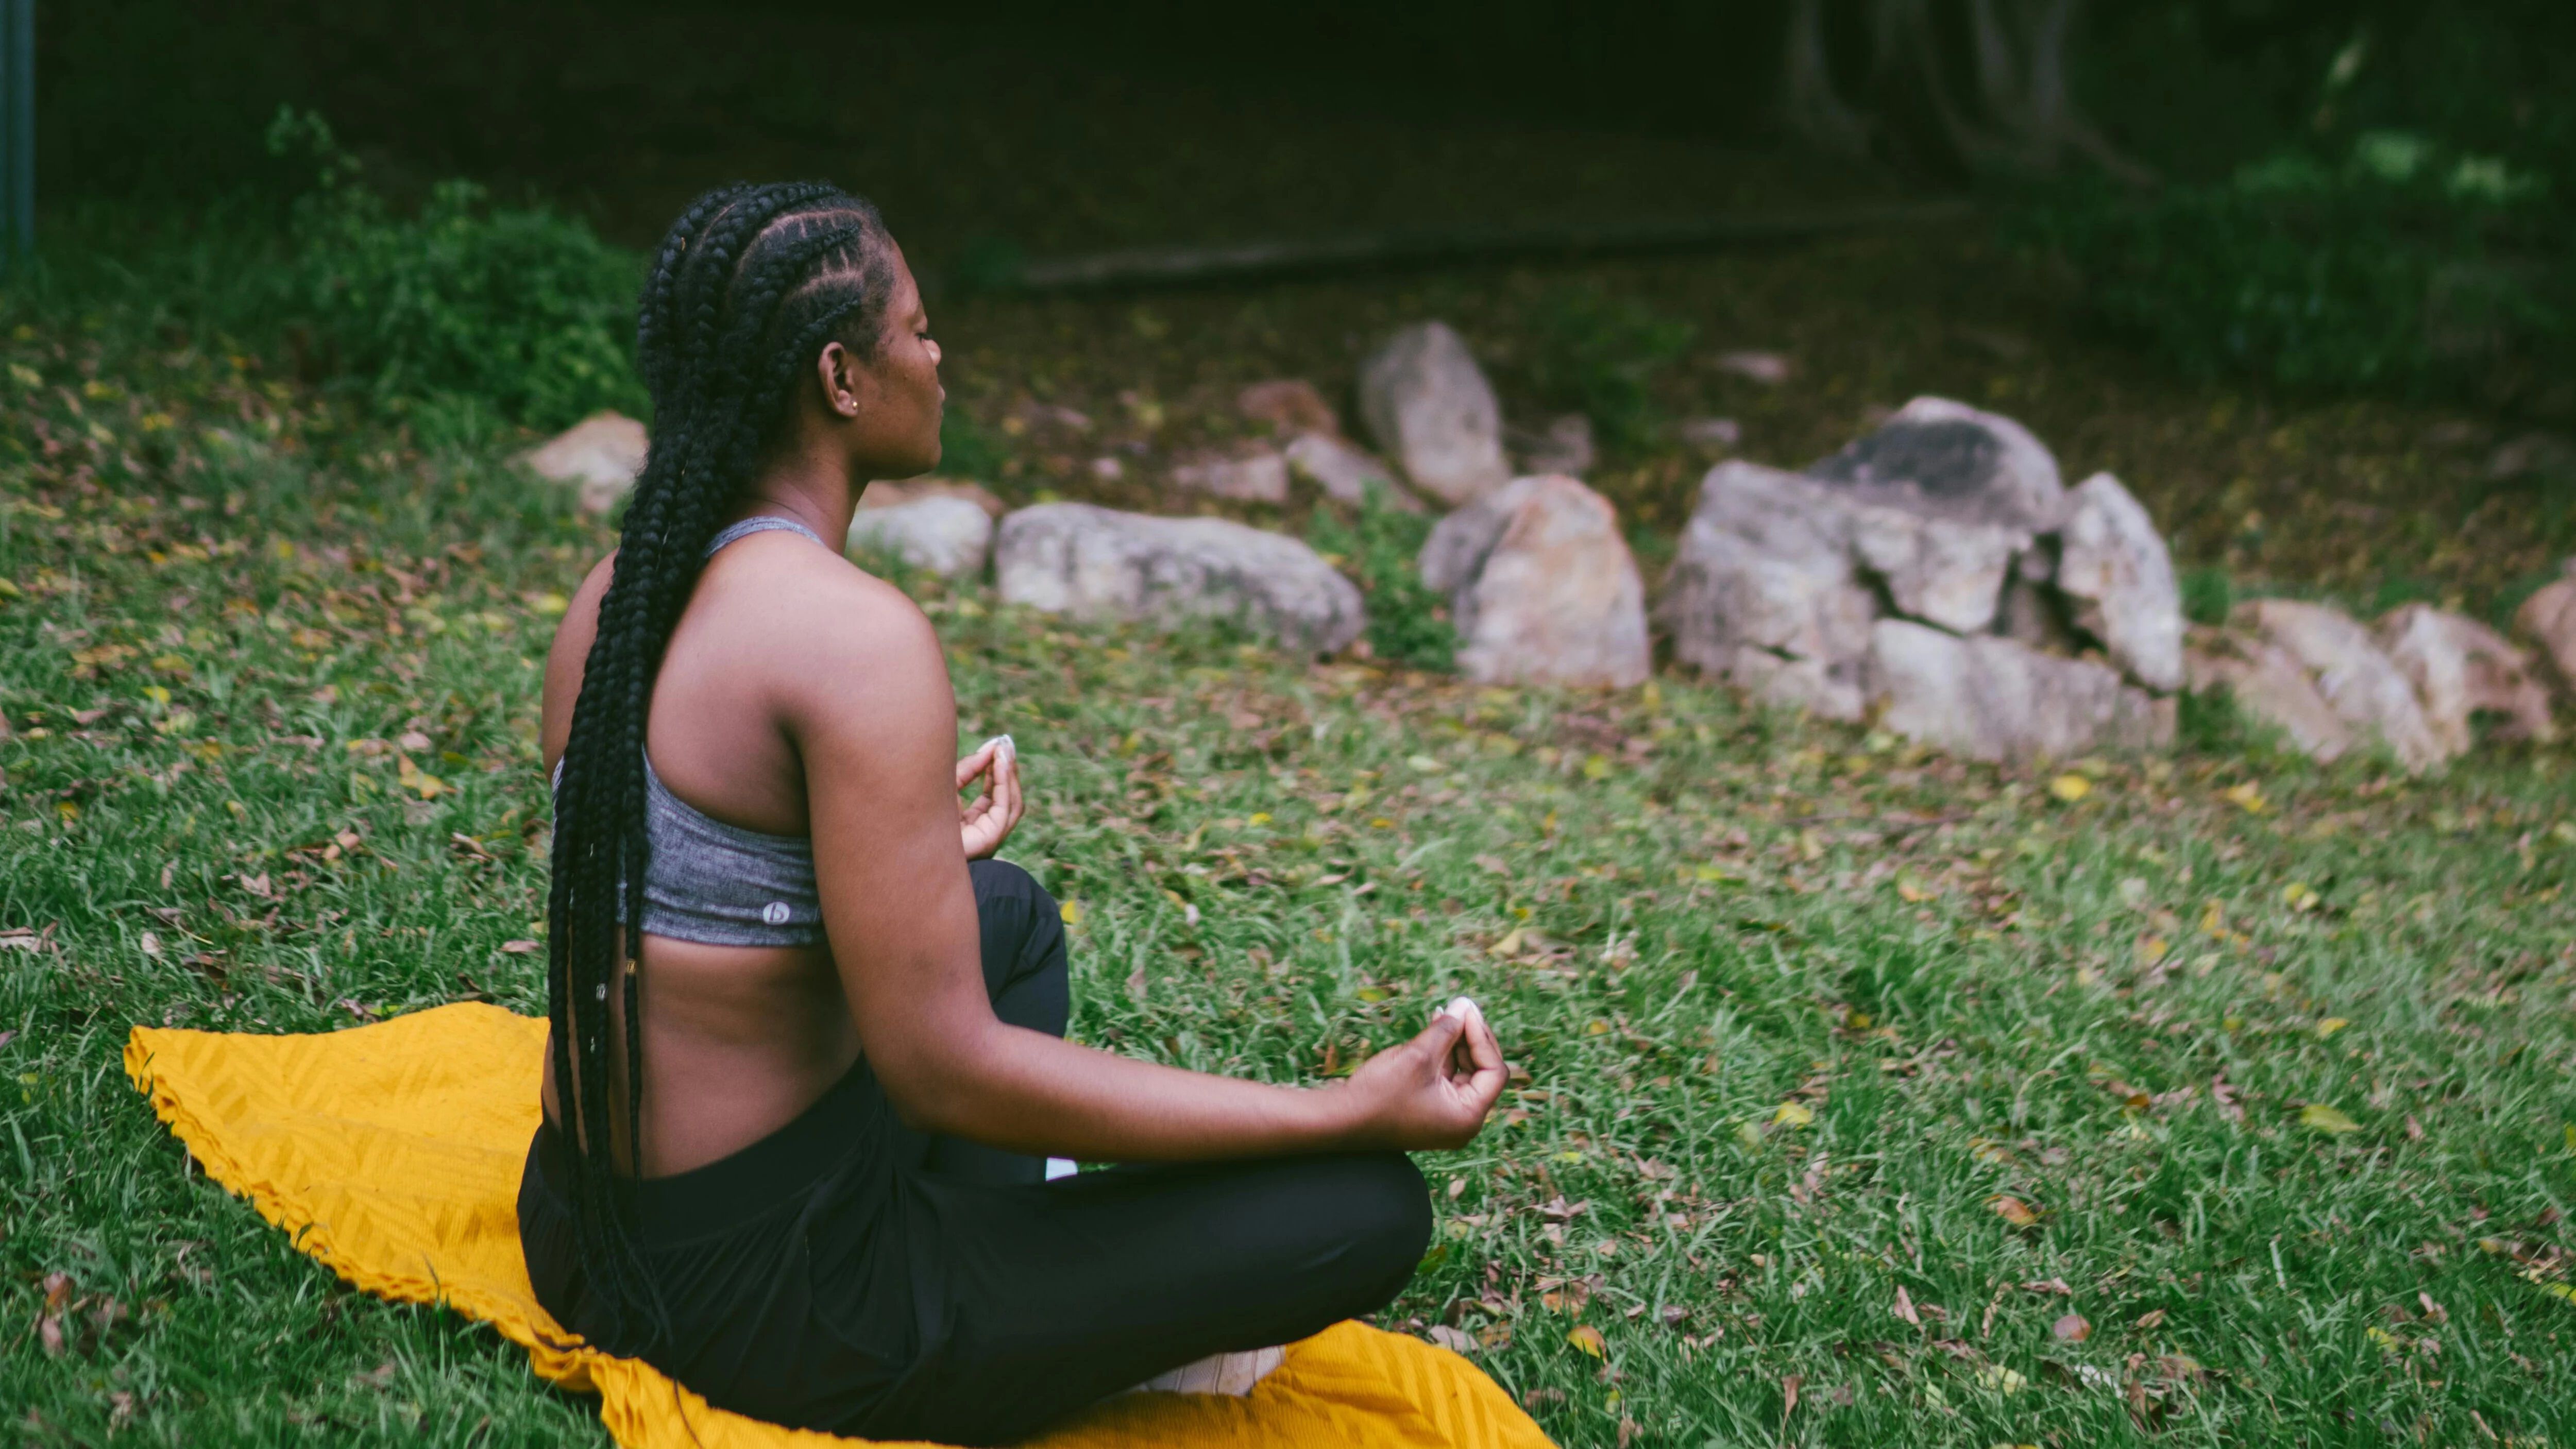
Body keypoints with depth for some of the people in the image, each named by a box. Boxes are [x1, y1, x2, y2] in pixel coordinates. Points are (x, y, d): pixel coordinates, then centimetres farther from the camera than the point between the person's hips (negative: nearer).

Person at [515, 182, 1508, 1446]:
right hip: (764, 1302, -9)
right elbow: (948, 1070, -25)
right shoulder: (857, 633, -24)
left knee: (1010, 909, 29)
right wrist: (1358, 1109, -20)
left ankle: (975, 1275, 15)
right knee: (1366, 1209, -9)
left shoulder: (618, 592, 3)